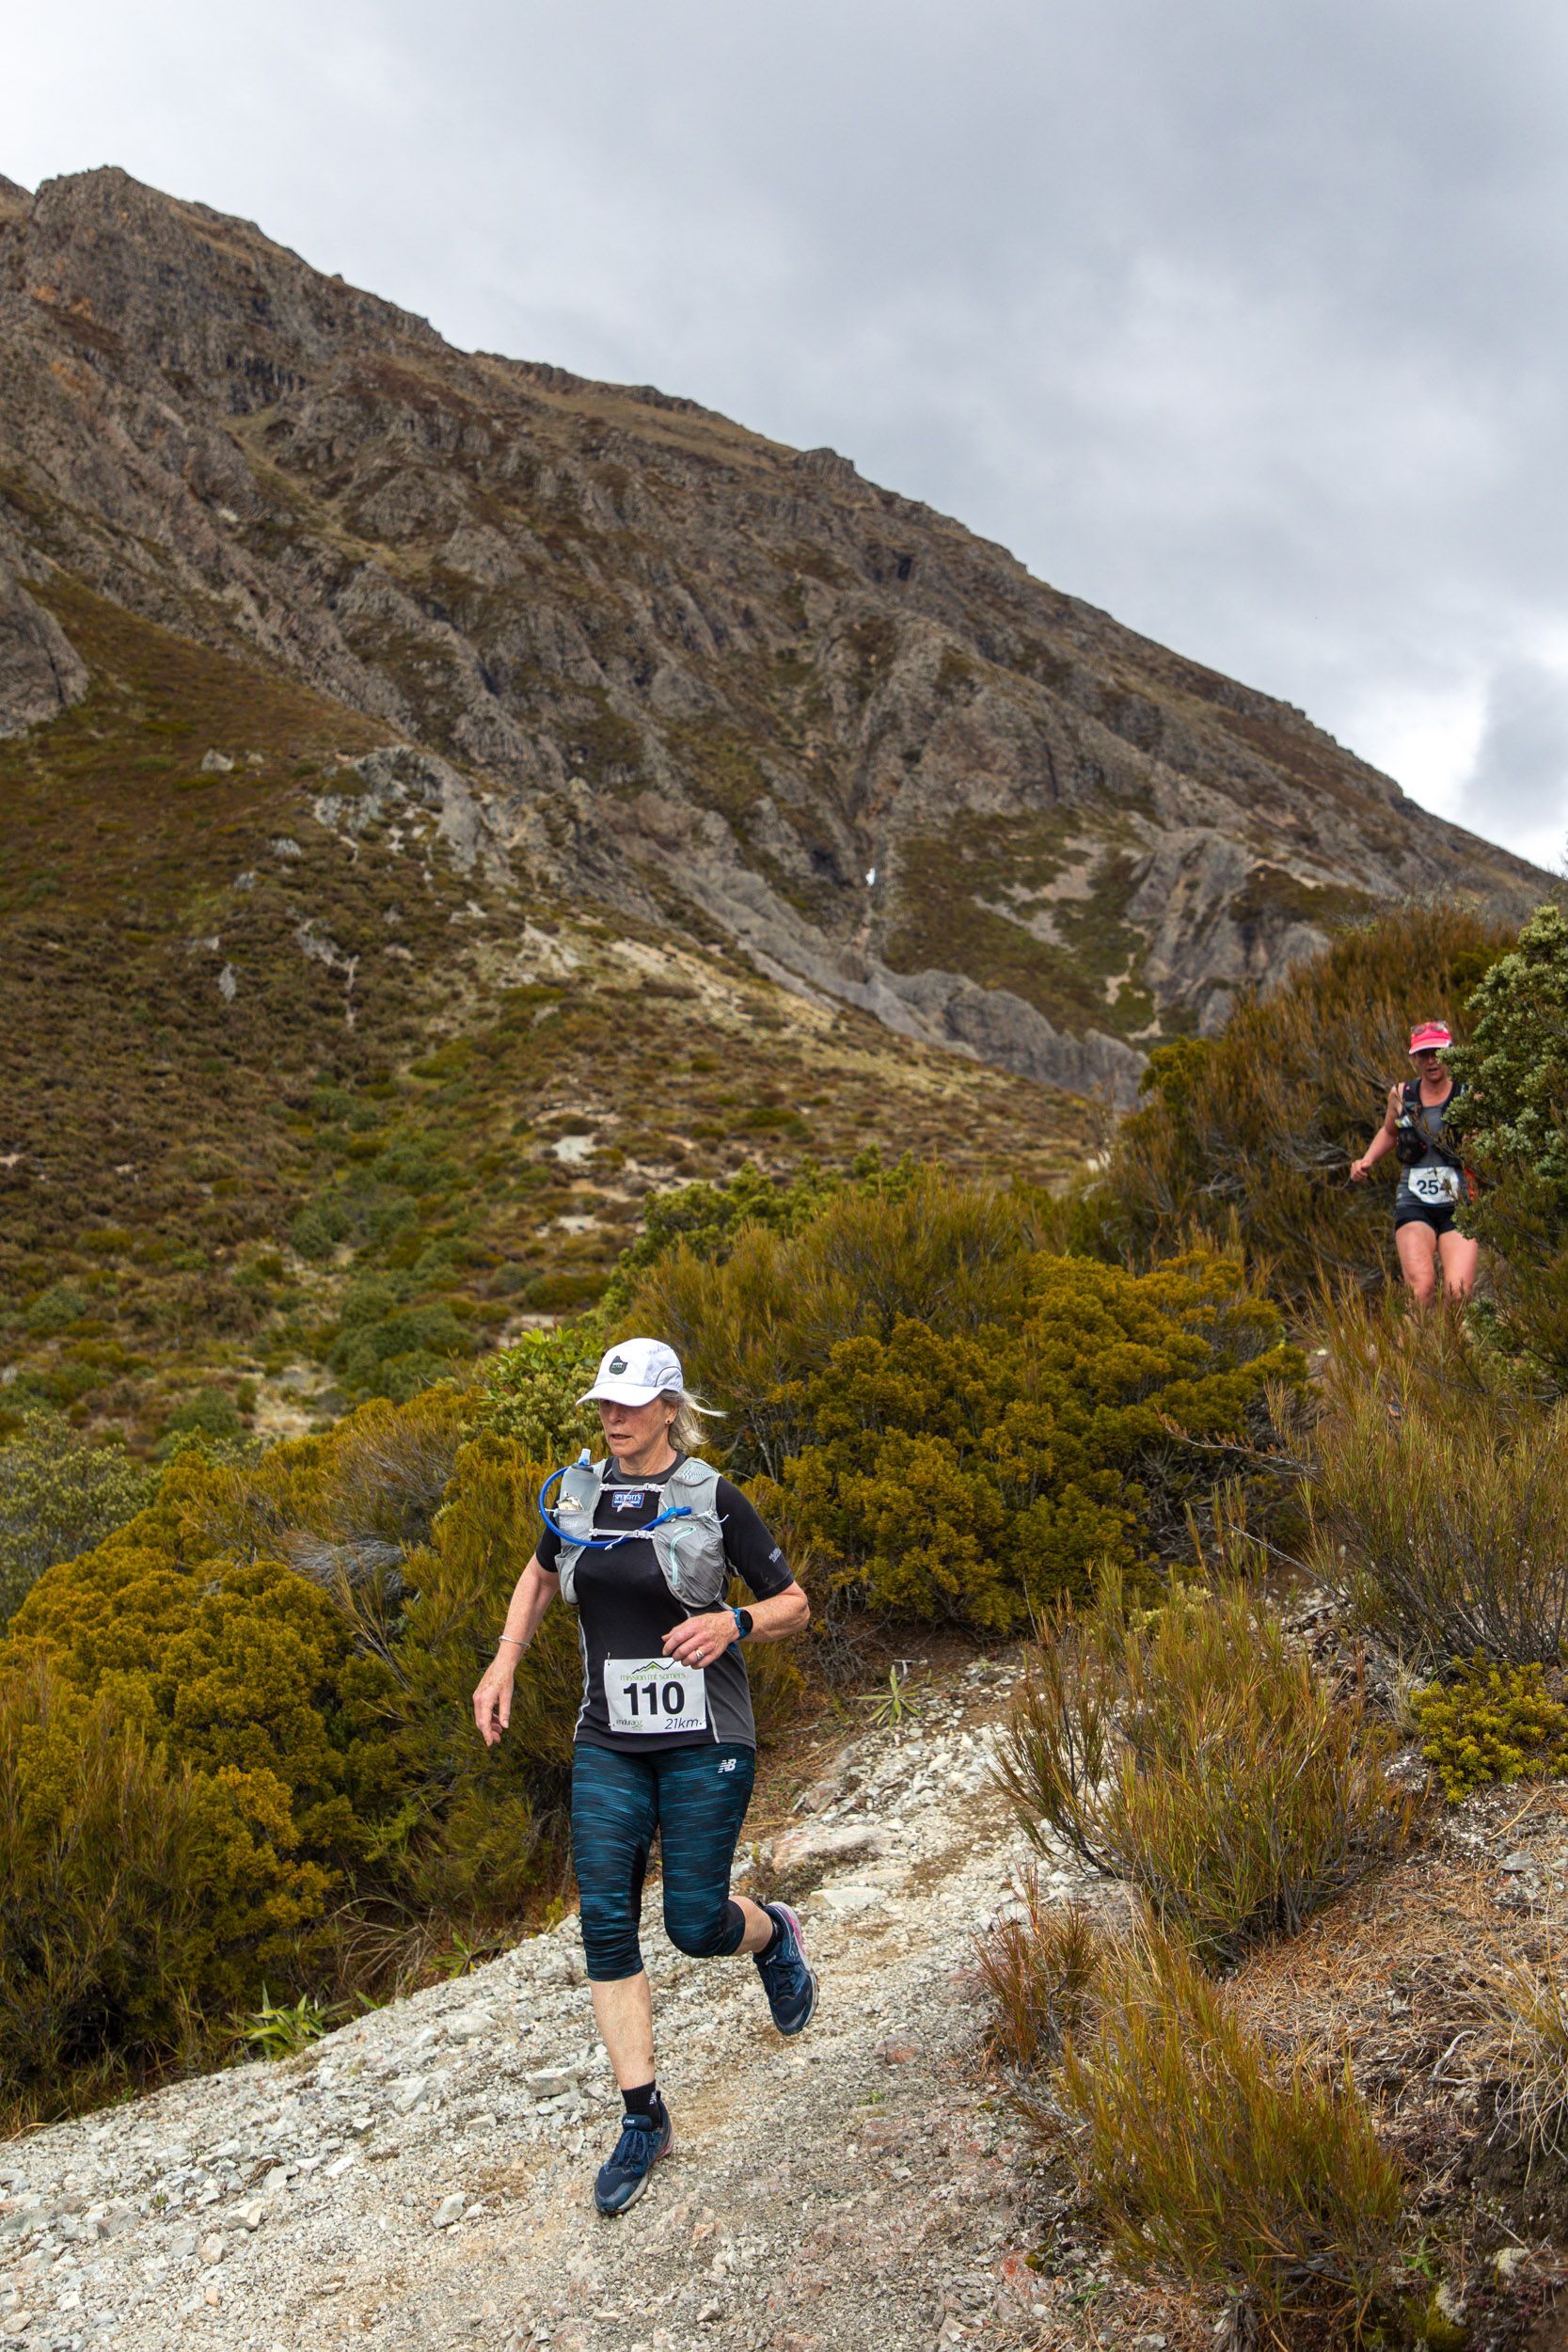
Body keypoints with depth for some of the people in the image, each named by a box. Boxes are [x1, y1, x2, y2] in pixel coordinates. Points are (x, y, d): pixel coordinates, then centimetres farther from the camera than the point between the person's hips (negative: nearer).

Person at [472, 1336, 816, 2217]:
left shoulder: (713, 1498, -9)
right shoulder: (580, 1492, 3)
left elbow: (795, 1605, -3)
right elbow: (542, 1574, 23)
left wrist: (733, 1622, -23)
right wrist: (504, 1665, 11)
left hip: (704, 1742, -4)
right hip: (608, 1744, 4)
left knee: (695, 1925, 0)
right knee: (606, 1926, -2)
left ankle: (774, 1935, 37)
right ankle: (644, 2118, 13)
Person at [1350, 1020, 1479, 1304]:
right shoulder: (1401, 1094, 7)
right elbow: (1389, 1132, 28)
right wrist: (1366, 1161, 14)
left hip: (1458, 1206, -1)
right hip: (1414, 1205, 2)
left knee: (1459, 1294, -15)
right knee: (1421, 1289, -22)